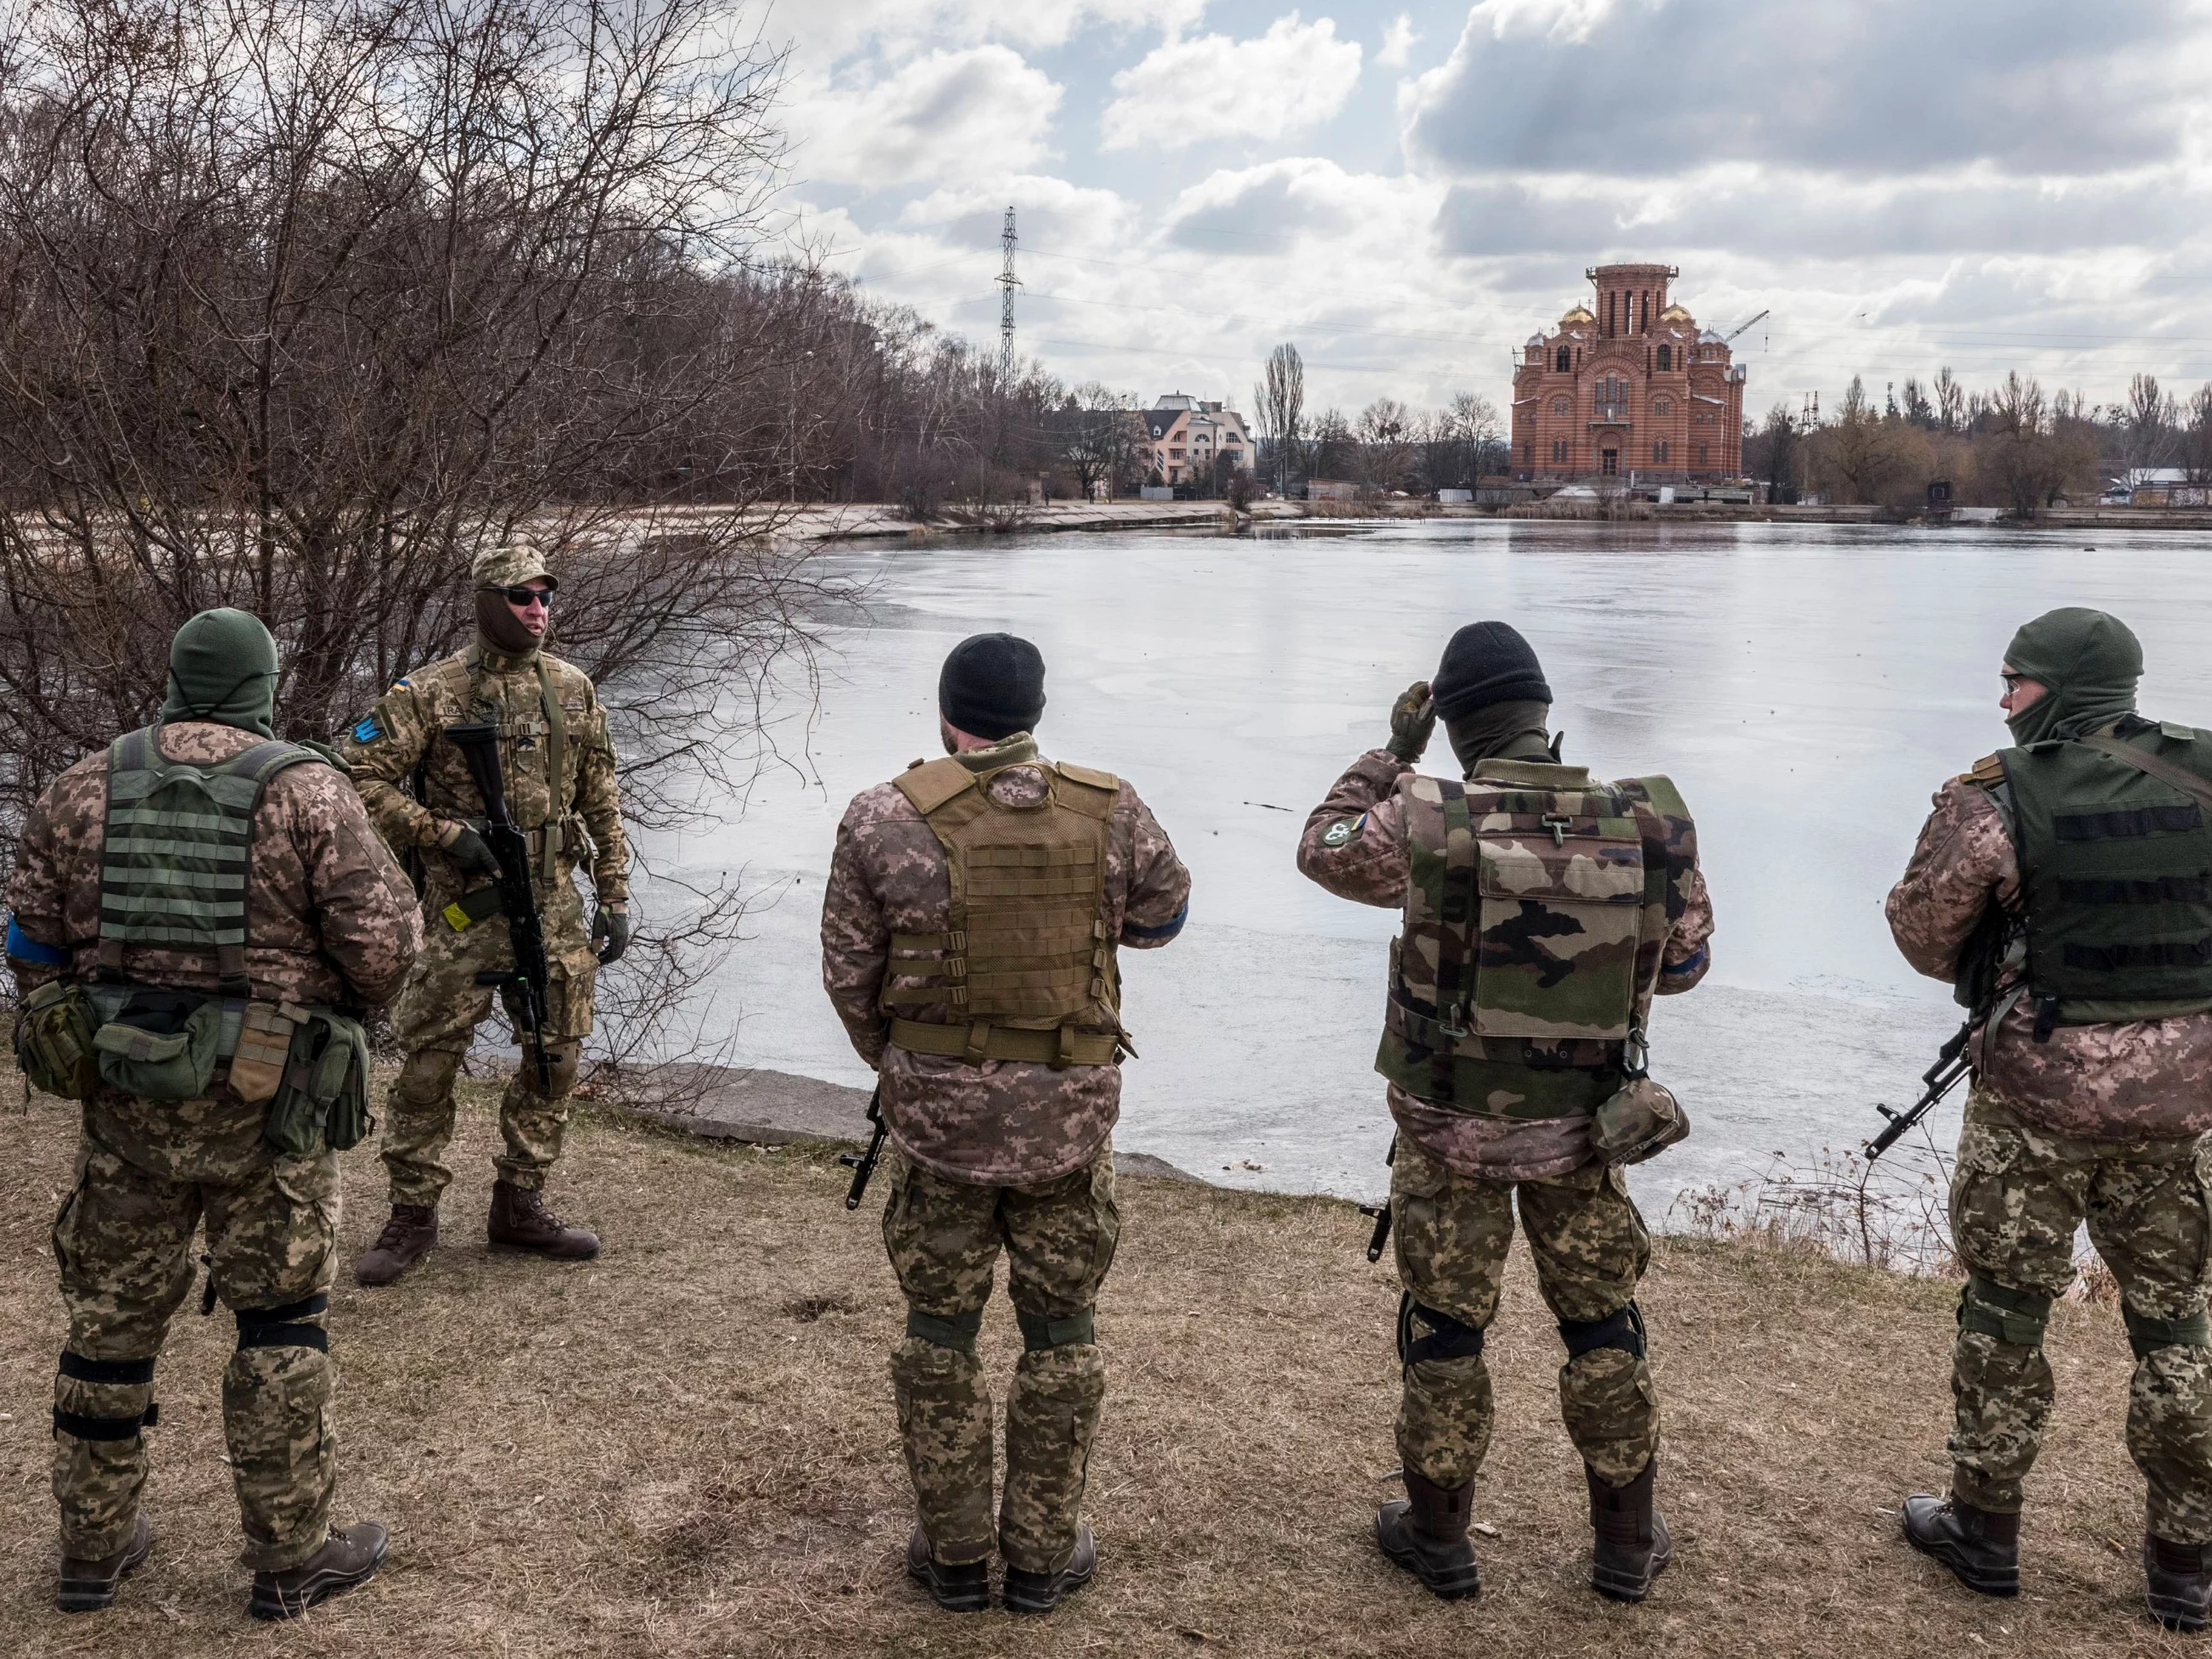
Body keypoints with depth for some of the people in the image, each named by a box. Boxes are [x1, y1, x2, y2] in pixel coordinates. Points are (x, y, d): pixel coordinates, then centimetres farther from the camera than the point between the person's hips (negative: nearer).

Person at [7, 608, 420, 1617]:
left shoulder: (86, 787, 1)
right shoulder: (305, 789, -10)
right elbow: (381, 940, -14)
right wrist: (347, 994, 8)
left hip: (124, 1097, 4)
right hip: (267, 1104, -3)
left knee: (113, 1318, 16)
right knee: (278, 1324, 8)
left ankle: (95, 1544, 28)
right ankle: (290, 1557, 16)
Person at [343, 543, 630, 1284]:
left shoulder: (573, 689, 7)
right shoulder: (430, 692, -6)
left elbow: (602, 802, 11)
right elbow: (361, 779, -7)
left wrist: (615, 897, 8)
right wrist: (444, 833, -16)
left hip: (554, 907, 4)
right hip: (464, 909, -4)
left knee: (555, 1057, 9)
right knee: (429, 1062, -1)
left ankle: (520, 1205, 24)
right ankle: (412, 1216, 13)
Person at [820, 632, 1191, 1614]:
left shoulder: (885, 820, -10)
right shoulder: (1110, 812, -7)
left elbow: (848, 972, -2)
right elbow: (1163, 915, 11)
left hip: (936, 1113, 0)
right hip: (1069, 1114, 1)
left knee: (939, 1332, 15)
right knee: (1059, 1335, 15)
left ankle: (954, 1554, 25)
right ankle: (1041, 1555, 24)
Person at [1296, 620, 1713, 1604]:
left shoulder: (1427, 823, -18)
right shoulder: (1651, 824, -11)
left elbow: (1323, 848, 2)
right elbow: (1684, 962, 2)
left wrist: (1391, 752, 9)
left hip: (1451, 1124, -2)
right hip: (1580, 1125, 2)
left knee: (1444, 1327, 13)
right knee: (1602, 1325, 17)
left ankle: (1438, 1536, 27)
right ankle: (1627, 1544, 29)